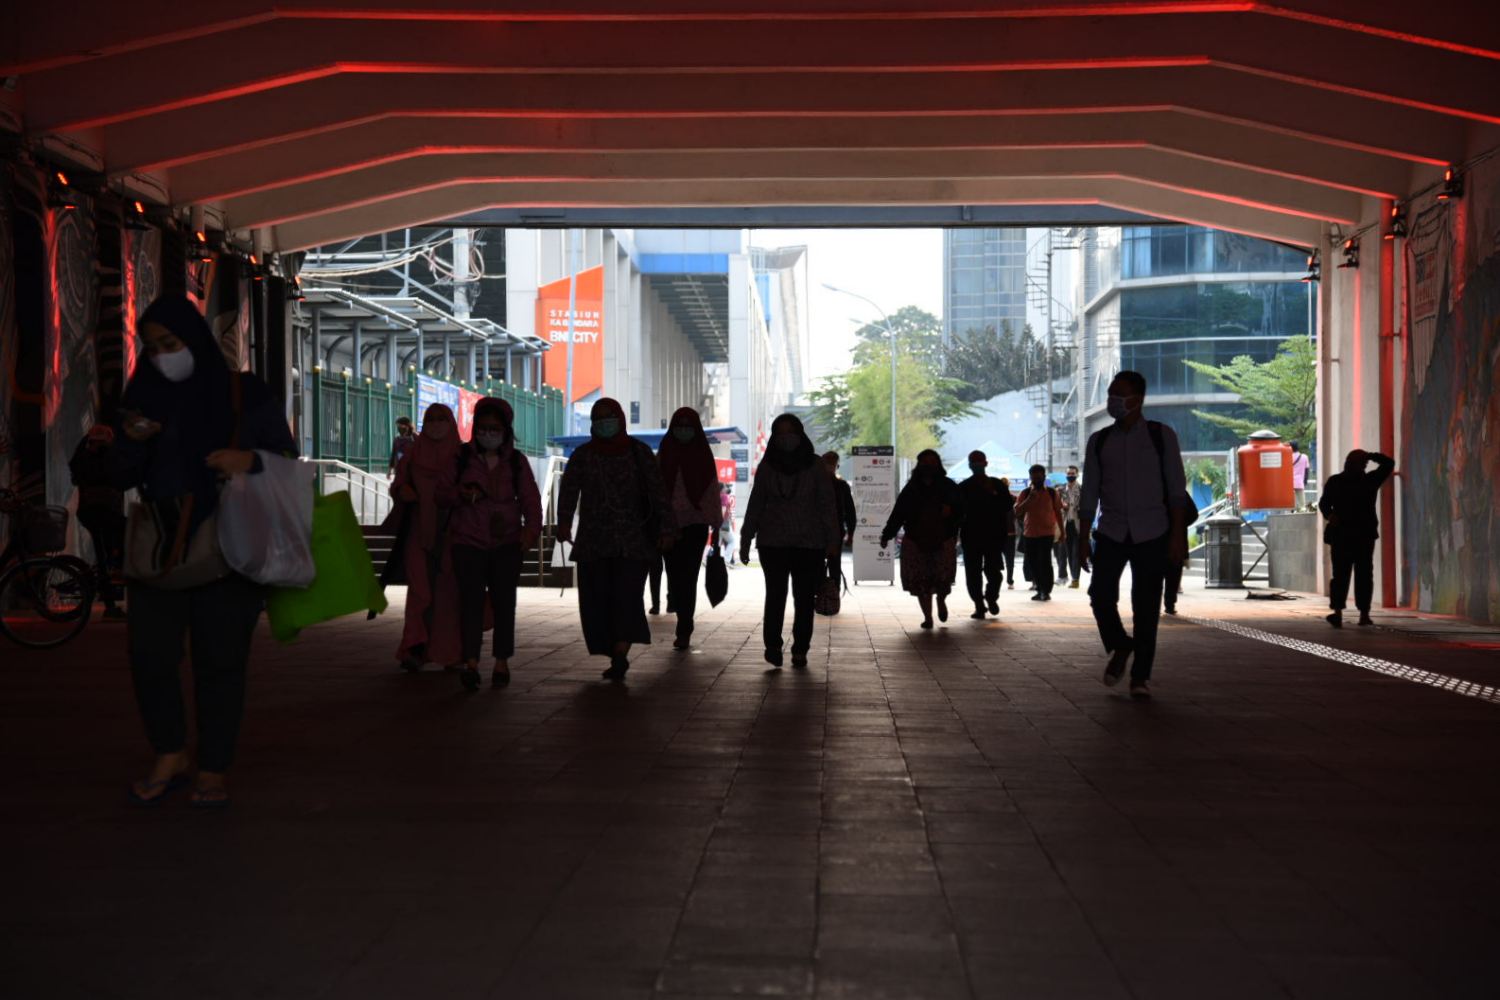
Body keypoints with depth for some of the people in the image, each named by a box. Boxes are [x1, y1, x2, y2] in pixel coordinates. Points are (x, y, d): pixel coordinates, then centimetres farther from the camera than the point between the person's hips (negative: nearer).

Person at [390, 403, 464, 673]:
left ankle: (450, 653, 5)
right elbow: (397, 486, 14)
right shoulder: (412, 454, 11)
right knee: (420, 588, -10)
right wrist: (403, 491, -10)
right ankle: (415, 650, -15)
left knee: (449, 591, -2)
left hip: (452, 532, -1)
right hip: (419, 531, 1)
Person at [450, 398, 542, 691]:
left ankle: (502, 662, 11)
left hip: (506, 542, 1)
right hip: (468, 540, -1)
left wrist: (531, 529, -12)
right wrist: (461, 494, -11)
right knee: (470, 599, -11)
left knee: (503, 601, 1)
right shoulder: (462, 457, 7)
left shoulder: (516, 461, 9)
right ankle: (471, 663, -17)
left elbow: (530, 499, 4)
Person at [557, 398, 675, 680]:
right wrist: (564, 522, -21)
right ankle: (618, 659, 11)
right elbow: (569, 490, -3)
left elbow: (658, 492, 3)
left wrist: (666, 528, -7)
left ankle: (620, 655, -24)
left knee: (627, 595, -14)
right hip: (594, 541, 2)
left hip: (633, 540, -2)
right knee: (598, 600, 1)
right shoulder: (583, 455, 9)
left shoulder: (639, 452, 6)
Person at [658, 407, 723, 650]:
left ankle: (684, 631, -7)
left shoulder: (703, 454, 4)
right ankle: (684, 627, 23)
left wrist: (716, 526, 1)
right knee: (675, 575, 3)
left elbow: (713, 491, 4)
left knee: (688, 577, -8)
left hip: (696, 523, -2)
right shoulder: (663, 454, 7)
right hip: (669, 524, 2)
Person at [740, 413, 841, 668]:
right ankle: (773, 645, -1)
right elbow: (755, 505, 11)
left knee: (804, 597, 3)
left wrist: (831, 540, -5)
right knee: (775, 594, -8)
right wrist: (745, 541, 8)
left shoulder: (815, 465, 3)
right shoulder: (767, 466, 7)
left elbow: (827, 504, 2)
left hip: (809, 544, 0)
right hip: (773, 542, 0)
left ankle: (800, 650, 10)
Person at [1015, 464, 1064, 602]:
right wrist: (1030, 498, -19)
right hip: (1030, 533, 3)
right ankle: (1040, 590, 18)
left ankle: (1046, 591, -5)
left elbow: (1058, 512, 8)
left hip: (1047, 532, -3)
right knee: (1033, 562, 7)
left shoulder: (1052, 493, 2)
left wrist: (1062, 532, 7)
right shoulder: (1025, 493, 4)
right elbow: (1017, 511, -7)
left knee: (1045, 561, -11)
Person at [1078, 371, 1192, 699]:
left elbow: (1177, 489, 0)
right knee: (1100, 593, -11)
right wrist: (1083, 537, 6)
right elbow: (1090, 493, 11)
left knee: (1146, 604, -2)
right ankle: (1119, 646, 18)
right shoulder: (1099, 440, 9)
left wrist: (1177, 534, -7)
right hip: (1111, 532, 2)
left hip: (1152, 533, -2)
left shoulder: (1161, 436, 2)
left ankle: (1140, 676, 9)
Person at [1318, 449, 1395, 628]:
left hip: (1364, 535, 1)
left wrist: (1369, 455, -5)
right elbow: (1324, 502, 8)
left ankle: (1364, 614, 5)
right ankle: (1337, 613, -17)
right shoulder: (1335, 481, 6)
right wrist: (1329, 514, -12)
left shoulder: (1370, 480, 7)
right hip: (1341, 534, -1)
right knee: (1341, 574, -9)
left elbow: (1389, 464, 4)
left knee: (1364, 574, 2)